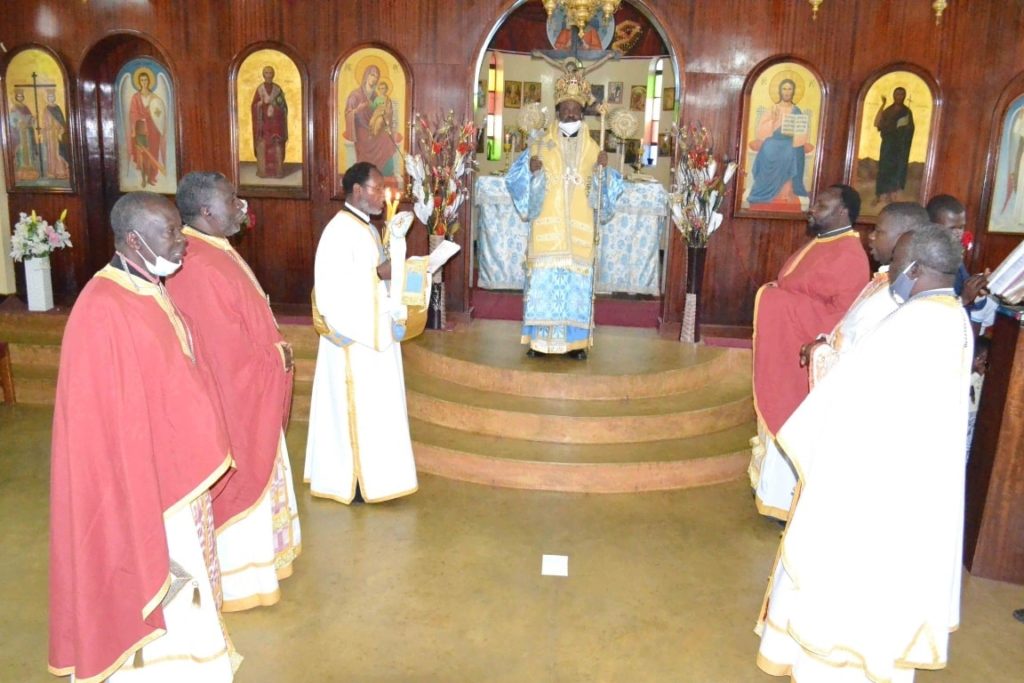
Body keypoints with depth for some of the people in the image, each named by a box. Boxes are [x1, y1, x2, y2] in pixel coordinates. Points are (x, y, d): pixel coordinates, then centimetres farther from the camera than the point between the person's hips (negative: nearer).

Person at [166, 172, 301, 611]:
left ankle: (255, 557, 40)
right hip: (229, 398, -10)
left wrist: (276, 346, 2)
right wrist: (276, 356, -13)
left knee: (254, 473, 22)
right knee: (238, 483, 5)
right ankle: (238, 579, 23)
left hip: (248, 393, 10)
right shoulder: (198, 268, -27)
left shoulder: (216, 251, 6)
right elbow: (226, 349, -26)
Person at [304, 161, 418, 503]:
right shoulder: (340, 230, -18)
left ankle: (364, 473, 28)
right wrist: (380, 273, -24)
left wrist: (393, 270, 3)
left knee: (374, 406, 16)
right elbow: (333, 284, -24)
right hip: (354, 335, -10)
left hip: (374, 331, 10)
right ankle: (350, 479, 13)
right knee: (356, 407, 0)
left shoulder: (365, 227, 12)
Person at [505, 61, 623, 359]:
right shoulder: (540, 147, 4)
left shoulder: (593, 149, 9)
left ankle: (575, 341, 12)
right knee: (543, 282, -2)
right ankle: (541, 340, 8)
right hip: (547, 230, -1)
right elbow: (520, 184, 2)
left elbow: (603, 194, 8)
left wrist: (602, 170, -10)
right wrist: (533, 171, -18)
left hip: (579, 232, 1)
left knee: (577, 282, 3)